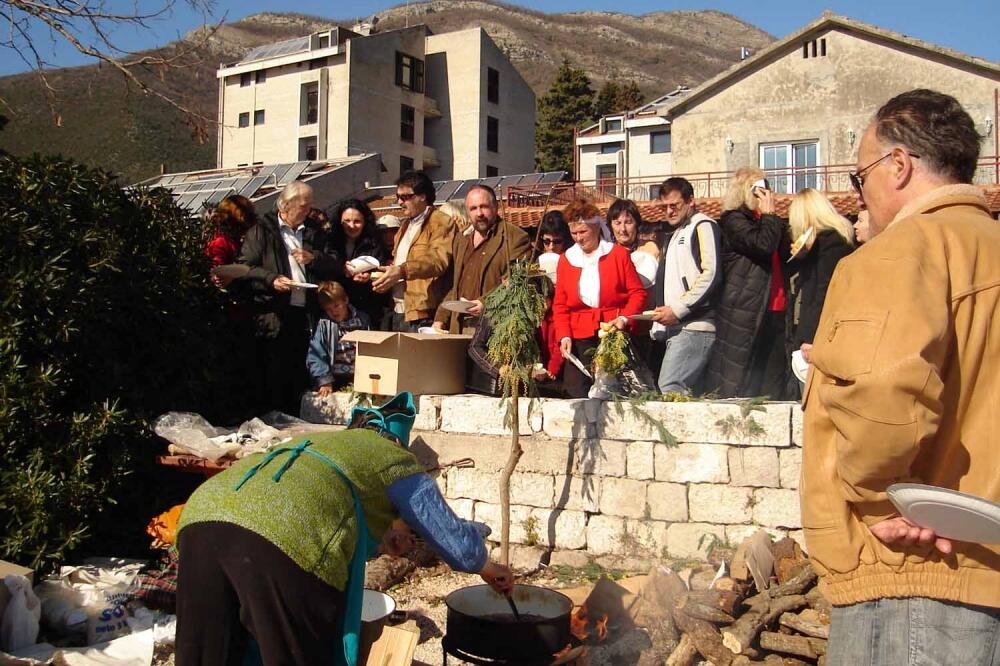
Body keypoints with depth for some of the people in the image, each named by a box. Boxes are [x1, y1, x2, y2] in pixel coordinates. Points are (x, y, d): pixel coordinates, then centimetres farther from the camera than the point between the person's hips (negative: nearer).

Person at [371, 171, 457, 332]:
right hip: (397, 312, 9)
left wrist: (402, 271, -35)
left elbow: (439, 259, -24)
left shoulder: (442, 223, -8)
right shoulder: (406, 225, 22)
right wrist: (384, 276, 7)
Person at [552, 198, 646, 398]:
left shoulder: (618, 254, 3)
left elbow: (637, 292, 3)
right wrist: (564, 336, -3)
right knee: (576, 393, -4)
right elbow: (560, 305, 11)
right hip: (579, 339, 2)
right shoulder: (566, 259, 10)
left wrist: (624, 318, -13)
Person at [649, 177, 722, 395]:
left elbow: (711, 275, -15)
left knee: (669, 387, -18)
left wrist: (677, 309, -16)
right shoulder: (676, 234, 27)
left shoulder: (703, 226, -3)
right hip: (677, 326, 9)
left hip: (694, 325, -9)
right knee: (682, 392, 6)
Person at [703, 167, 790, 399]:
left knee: (772, 386, 8)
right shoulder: (733, 220, -5)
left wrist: (772, 216, 6)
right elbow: (763, 245, -20)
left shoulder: (763, 221, 20)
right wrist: (769, 214, -6)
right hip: (744, 314, -8)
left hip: (772, 312, 8)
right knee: (739, 387, -6)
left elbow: (786, 253, 12)